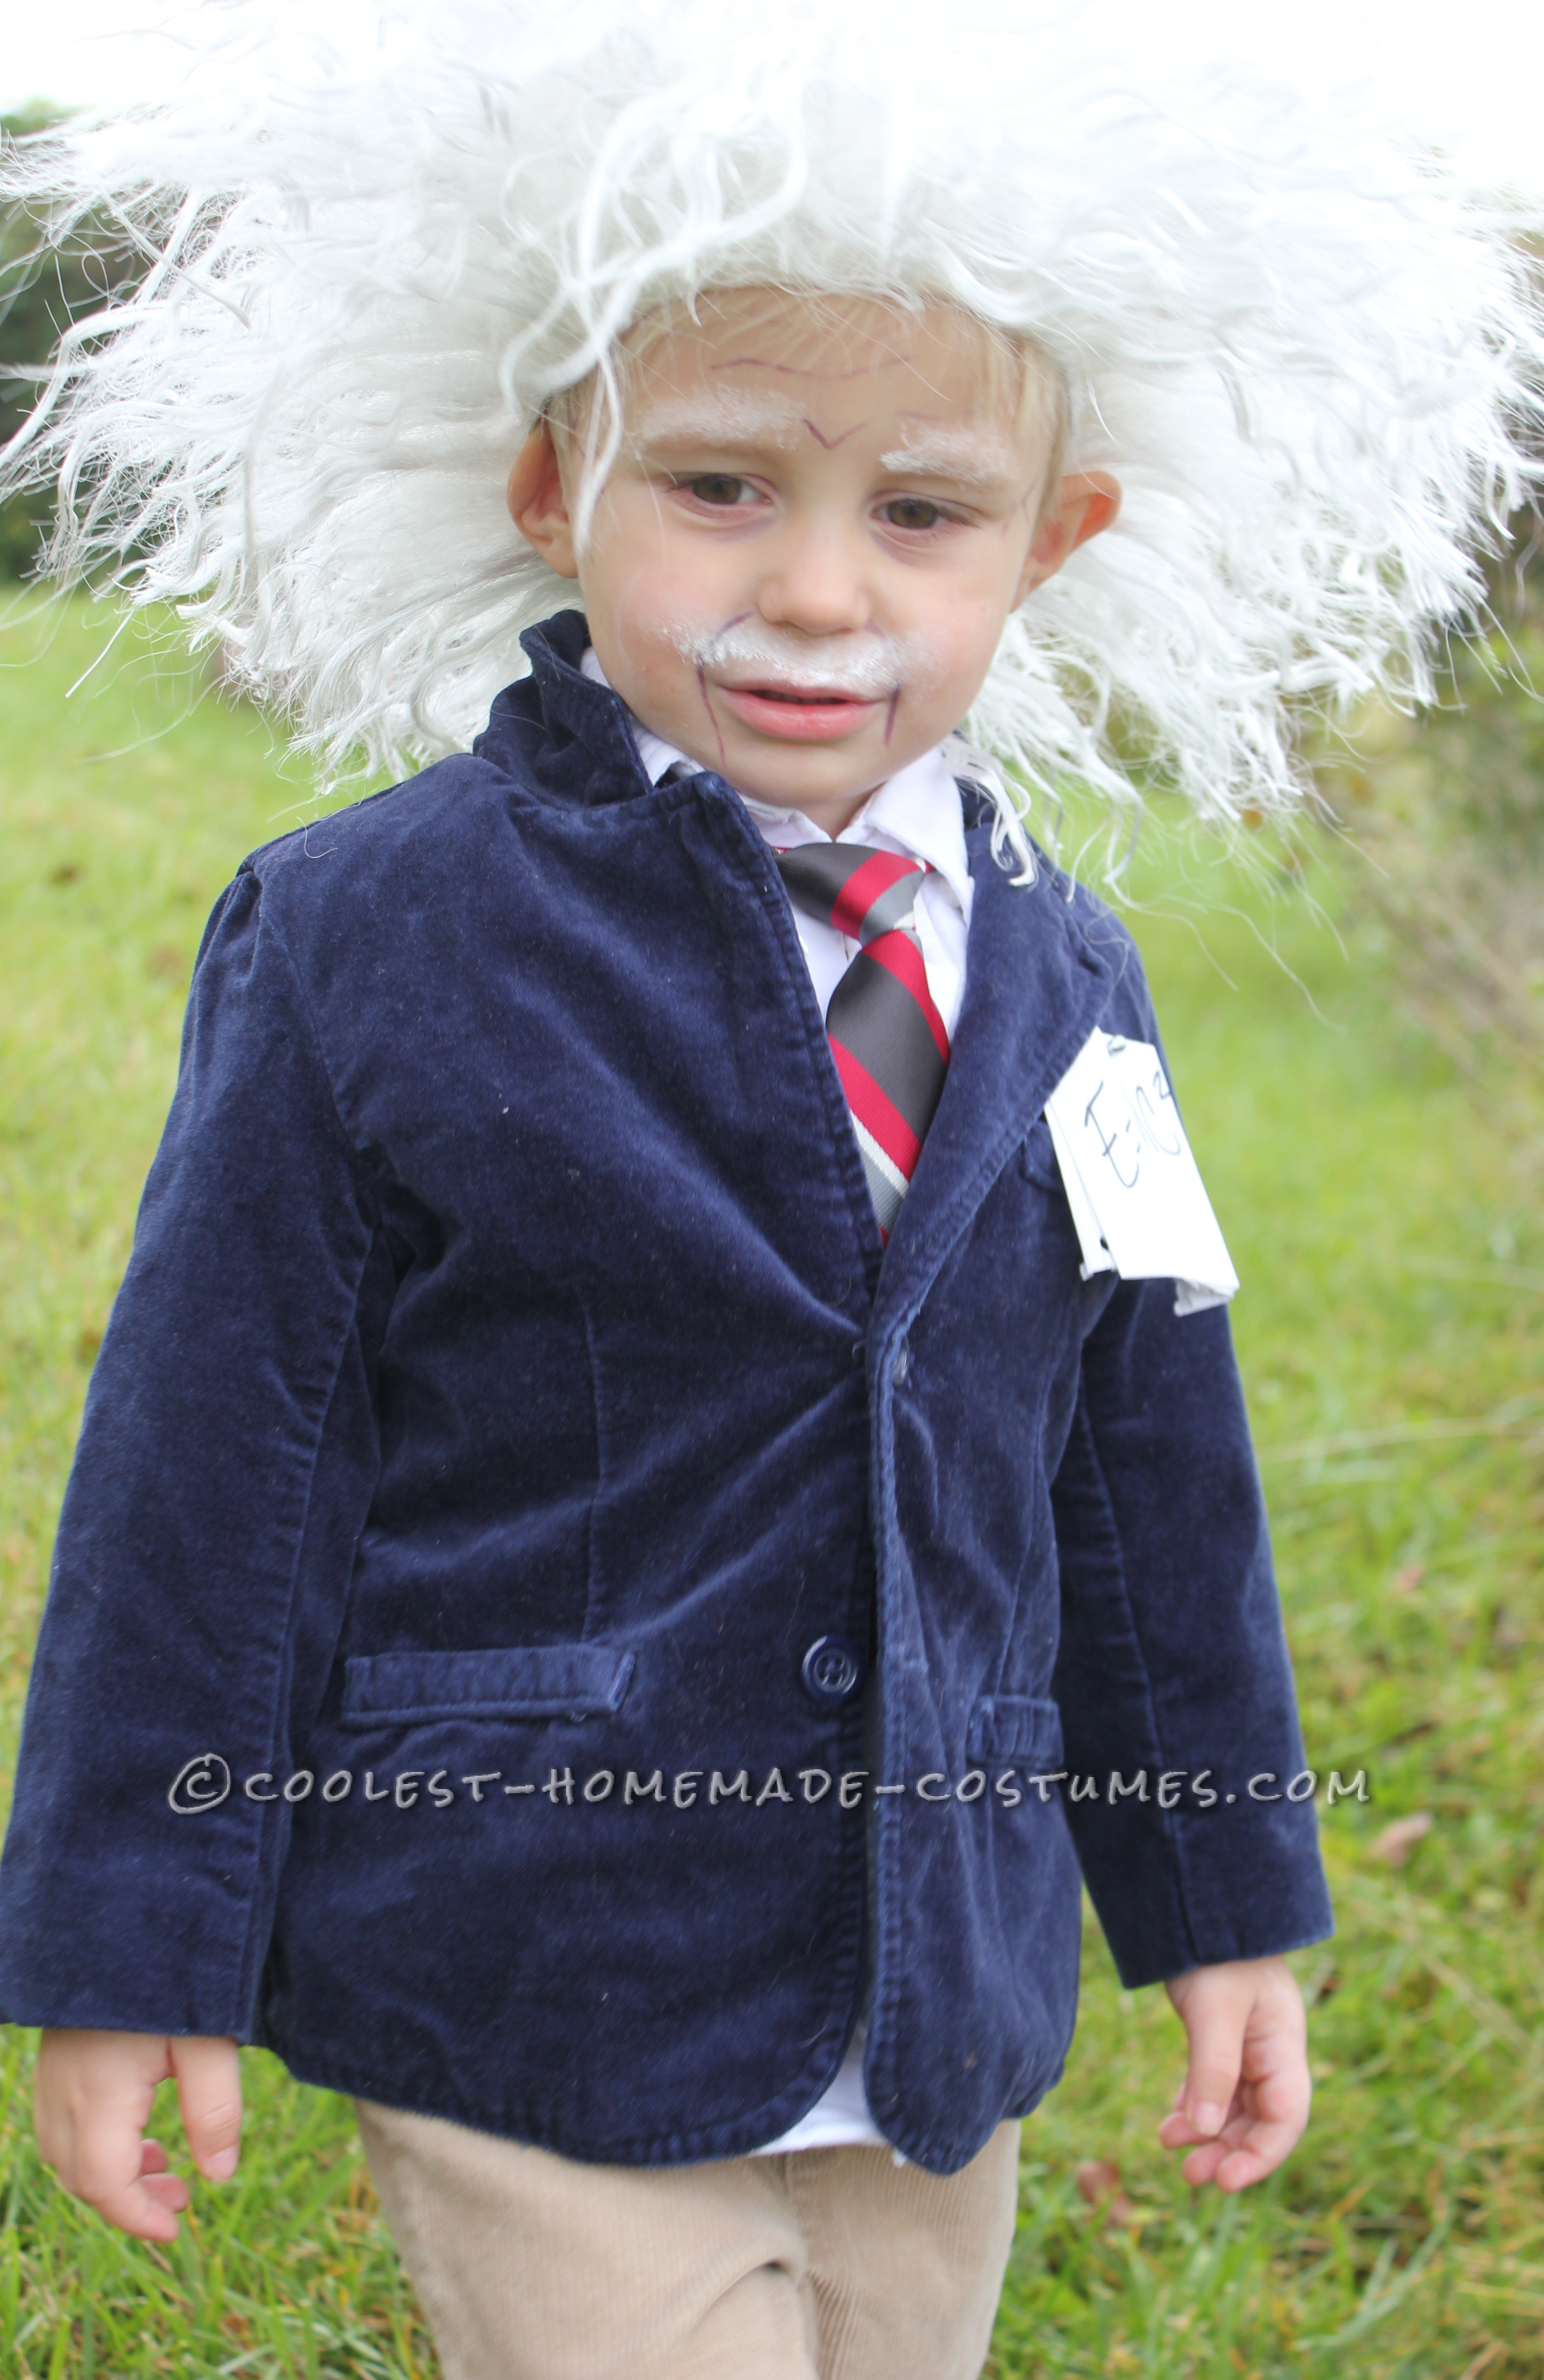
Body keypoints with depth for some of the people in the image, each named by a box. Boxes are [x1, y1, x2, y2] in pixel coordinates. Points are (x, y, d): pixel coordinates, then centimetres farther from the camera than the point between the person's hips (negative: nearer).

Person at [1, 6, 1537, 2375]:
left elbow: (1150, 1467, 11)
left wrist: (1224, 1903, 15)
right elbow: (213, 1459, -7)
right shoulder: (365, 943, -11)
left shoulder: (1062, 986, 3)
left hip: (943, 1997, 5)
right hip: (539, 2013, -5)